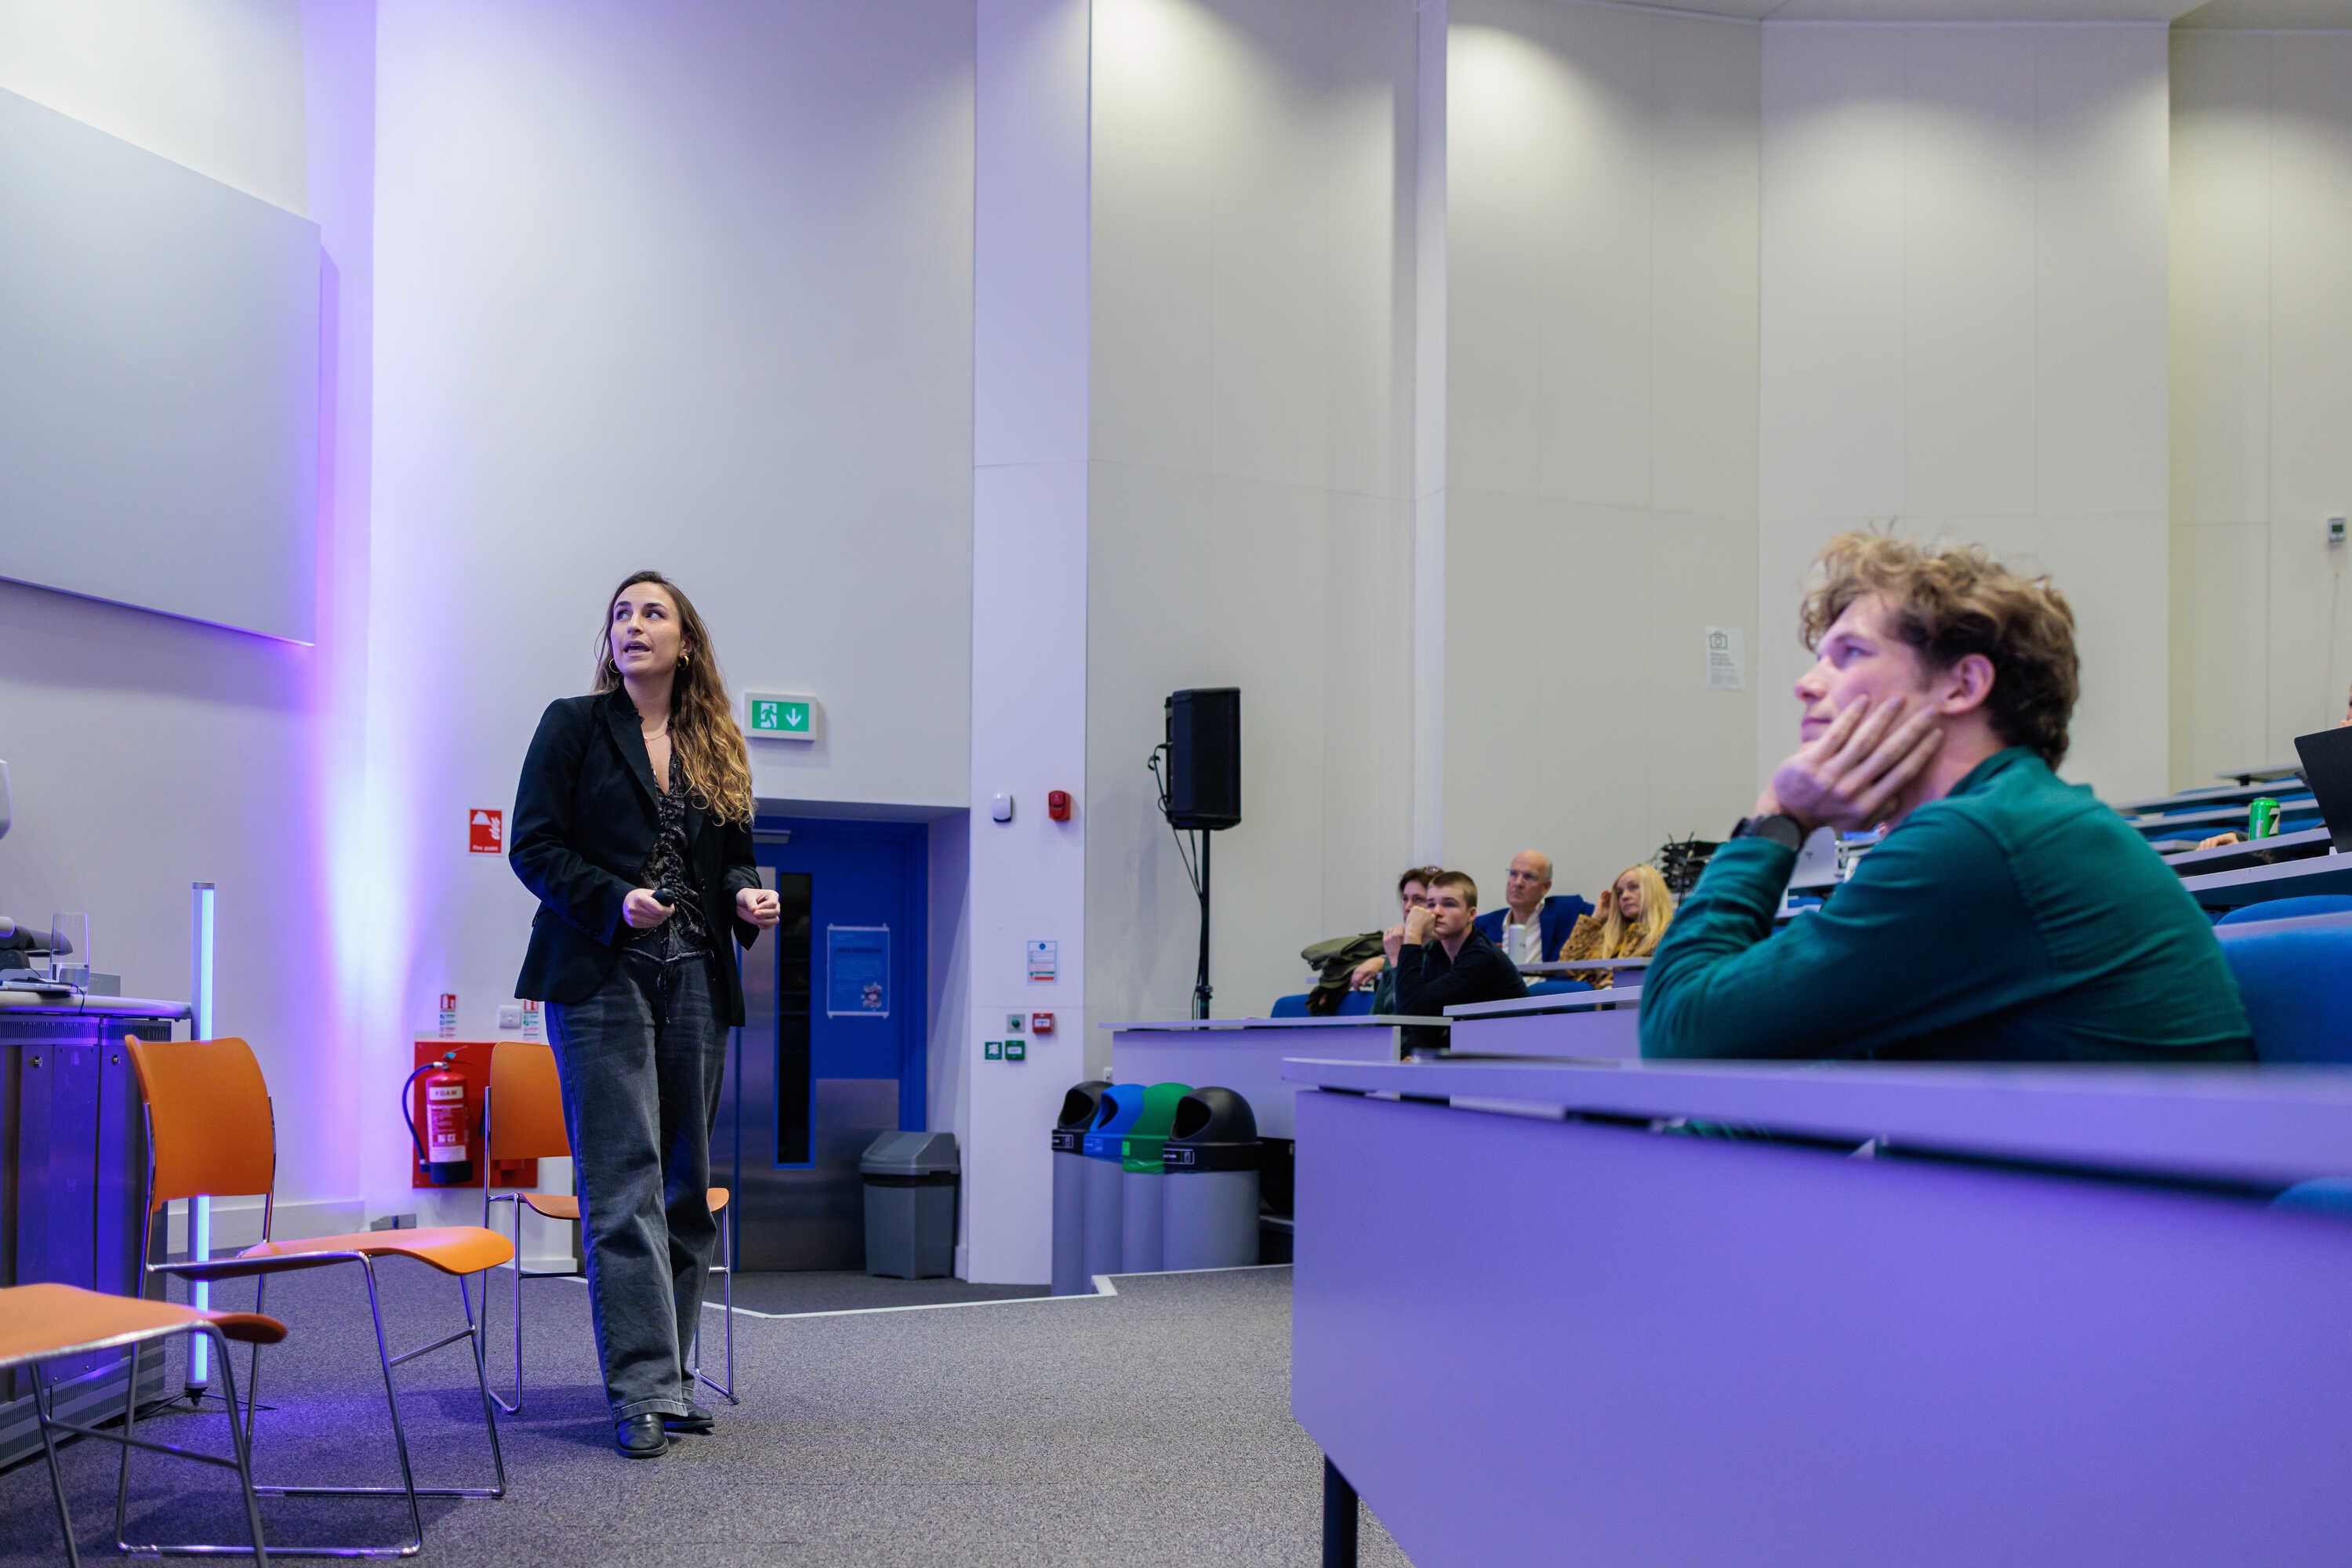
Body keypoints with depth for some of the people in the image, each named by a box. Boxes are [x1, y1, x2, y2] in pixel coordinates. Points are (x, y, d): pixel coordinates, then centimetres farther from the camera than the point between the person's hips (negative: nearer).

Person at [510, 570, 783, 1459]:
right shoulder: (574, 725, 4)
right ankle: (643, 1391, -10)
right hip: (602, 978, -5)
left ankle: (665, 1373, 16)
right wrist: (614, 902, -17)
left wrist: (748, 897, -3)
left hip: (694, 981, 5)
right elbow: (533, 845, -2)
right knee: (624, 1183, -9)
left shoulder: (717, 745, 15)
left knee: (685, 1184, 7)